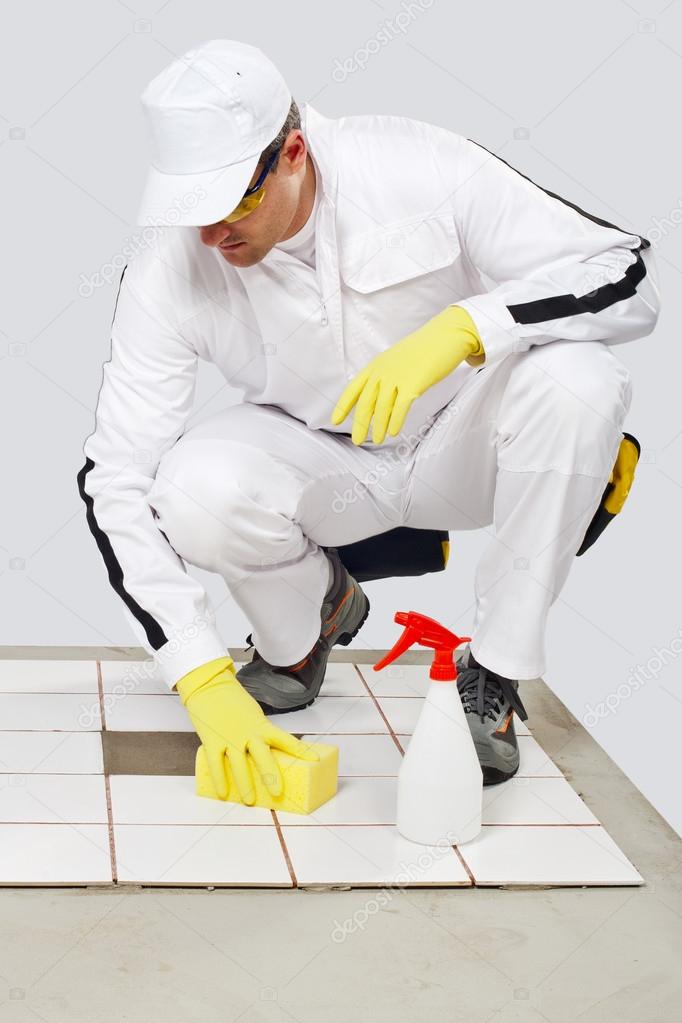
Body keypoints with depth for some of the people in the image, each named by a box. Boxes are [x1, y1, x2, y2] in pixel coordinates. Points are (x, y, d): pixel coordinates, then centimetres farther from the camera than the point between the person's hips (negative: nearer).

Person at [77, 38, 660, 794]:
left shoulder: (418, 168, -25)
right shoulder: (169, 272, -21)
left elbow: (627, 277, -26)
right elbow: (116, 480, -22)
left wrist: (461, 328, -44)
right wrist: (204, 680, -31)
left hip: (459, 440, 0)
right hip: (317, 460, 1)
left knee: (576, 379, -32)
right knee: (196, 490, -31)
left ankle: (492, 682, -17)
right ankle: (313, 609, 6)